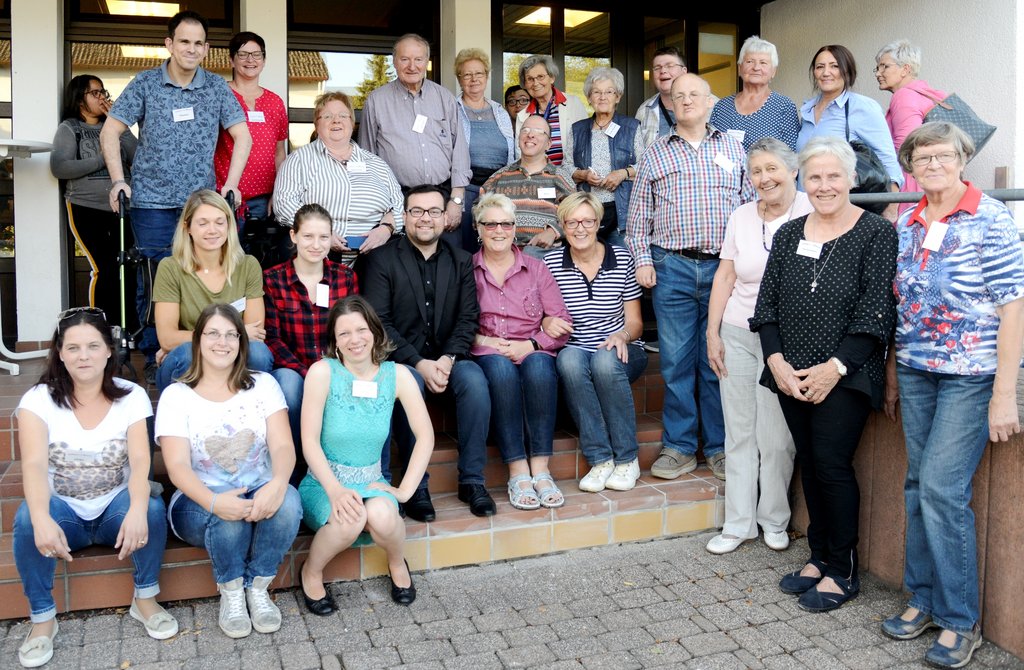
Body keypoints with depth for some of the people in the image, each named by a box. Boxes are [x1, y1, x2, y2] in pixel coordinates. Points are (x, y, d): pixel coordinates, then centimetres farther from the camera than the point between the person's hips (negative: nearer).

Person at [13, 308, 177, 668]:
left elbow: (140, 460, -20)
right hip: (63, 512, 0)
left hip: (115, 509, 0)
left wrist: (137, 509, -42)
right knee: (27, 518, -32)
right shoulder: (38, 399, -8)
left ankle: (145, 599, -7)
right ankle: (42, 617, -12)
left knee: (152, 507, -31)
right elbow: (33, 464, -23)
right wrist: (42, 519, -44)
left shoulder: (132, 396, -7)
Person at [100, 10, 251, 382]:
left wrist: (231, 182, -4)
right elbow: (110, 131, 4)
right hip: (152, 201, -1)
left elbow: (241, 135, 6)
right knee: (154, 281, 0)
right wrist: (118, 180, -5)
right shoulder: (145, 84, 1)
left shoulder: (217, 86, 5)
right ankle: (154, 357, 12)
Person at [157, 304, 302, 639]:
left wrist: (277, 483, -33)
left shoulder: (263, 385, 4)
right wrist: (214, 501, -34)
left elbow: (283, 446, -8)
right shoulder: (176, 395, 0)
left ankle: (257, 587, -10)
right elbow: (178, 466, -12)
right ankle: (231, 592, -8)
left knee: (288, 500, -32)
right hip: (201, 502, -2)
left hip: (259, 494, 2)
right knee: (229, 513, -36)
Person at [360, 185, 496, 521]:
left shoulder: (461, 261, 11)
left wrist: (447, 359, -15)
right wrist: (419, 364, -19)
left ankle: (472, 480, -15)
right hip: (399, 359, -3)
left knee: (474, 380, -27)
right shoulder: (382, 260, 1)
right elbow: (379, 322, -8)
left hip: (446, 358, 3)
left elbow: (468, 317, 3)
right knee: (409, 383, -34)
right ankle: (415, 486, -20)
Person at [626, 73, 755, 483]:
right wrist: (642, 260, 0)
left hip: (724, 267, 0)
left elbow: (750, 205, 11)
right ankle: (679, 447, 12)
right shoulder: (655, 153, 12)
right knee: (676, 361, 1)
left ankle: (720, 447, 14)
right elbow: (639, 214, 10)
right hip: (672, 268, 0)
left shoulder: (733, 149, 13)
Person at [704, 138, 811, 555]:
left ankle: (774, 520, 22)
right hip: (737, 335, 5)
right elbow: (725, 276, 10)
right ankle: (738, 524, 19)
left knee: (776, 439, 2)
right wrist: (712, 332, 5)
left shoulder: (810, 214, -7)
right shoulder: (741, 217, 9)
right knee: (739, 434, 9)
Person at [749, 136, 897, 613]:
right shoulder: (788, 235, 11)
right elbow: (767, 304, 8)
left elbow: (876, 311, -10)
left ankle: (841, 572, 10)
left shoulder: (876, 234, -4)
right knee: (808, 463, 10)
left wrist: (835, 367, -16)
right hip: (791, 376, 5)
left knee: (832, 464, -6)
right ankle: (819, 557, 25)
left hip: (845, 376, -5)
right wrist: (777, 361, -5)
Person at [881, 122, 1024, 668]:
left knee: (941, 487, -9)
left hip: (971, 375, -5)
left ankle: (960, 619, 7)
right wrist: (892, 375, 13)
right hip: (916, 371, 5)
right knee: (918, 485, 9)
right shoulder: (906, 225, 8)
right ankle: (924, 598, 23)